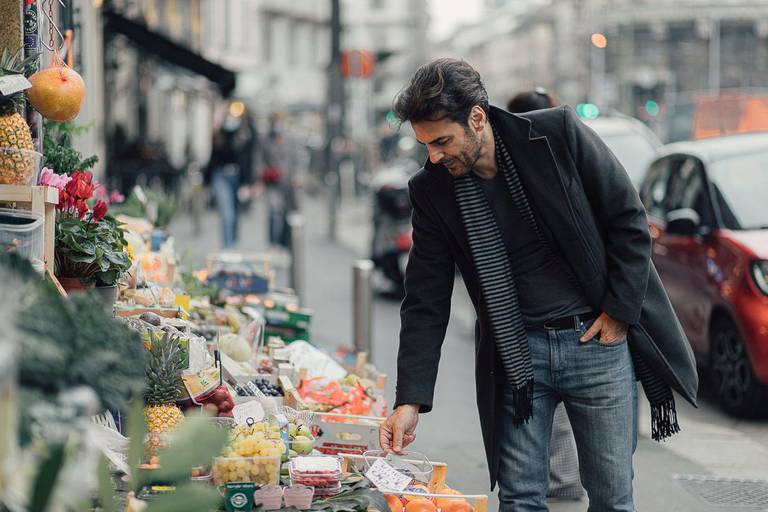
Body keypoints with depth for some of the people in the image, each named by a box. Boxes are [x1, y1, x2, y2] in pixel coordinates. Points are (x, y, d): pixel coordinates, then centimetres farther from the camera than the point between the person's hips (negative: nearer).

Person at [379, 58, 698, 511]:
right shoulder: (432, 190, -4)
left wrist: (619, 311, -8)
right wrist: (410, 401, -9)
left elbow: (629, 220, -4)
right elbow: (426, 303, -2)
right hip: (516, 352, 2)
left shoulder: (559, 133, -12)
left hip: (597, 339, -2)